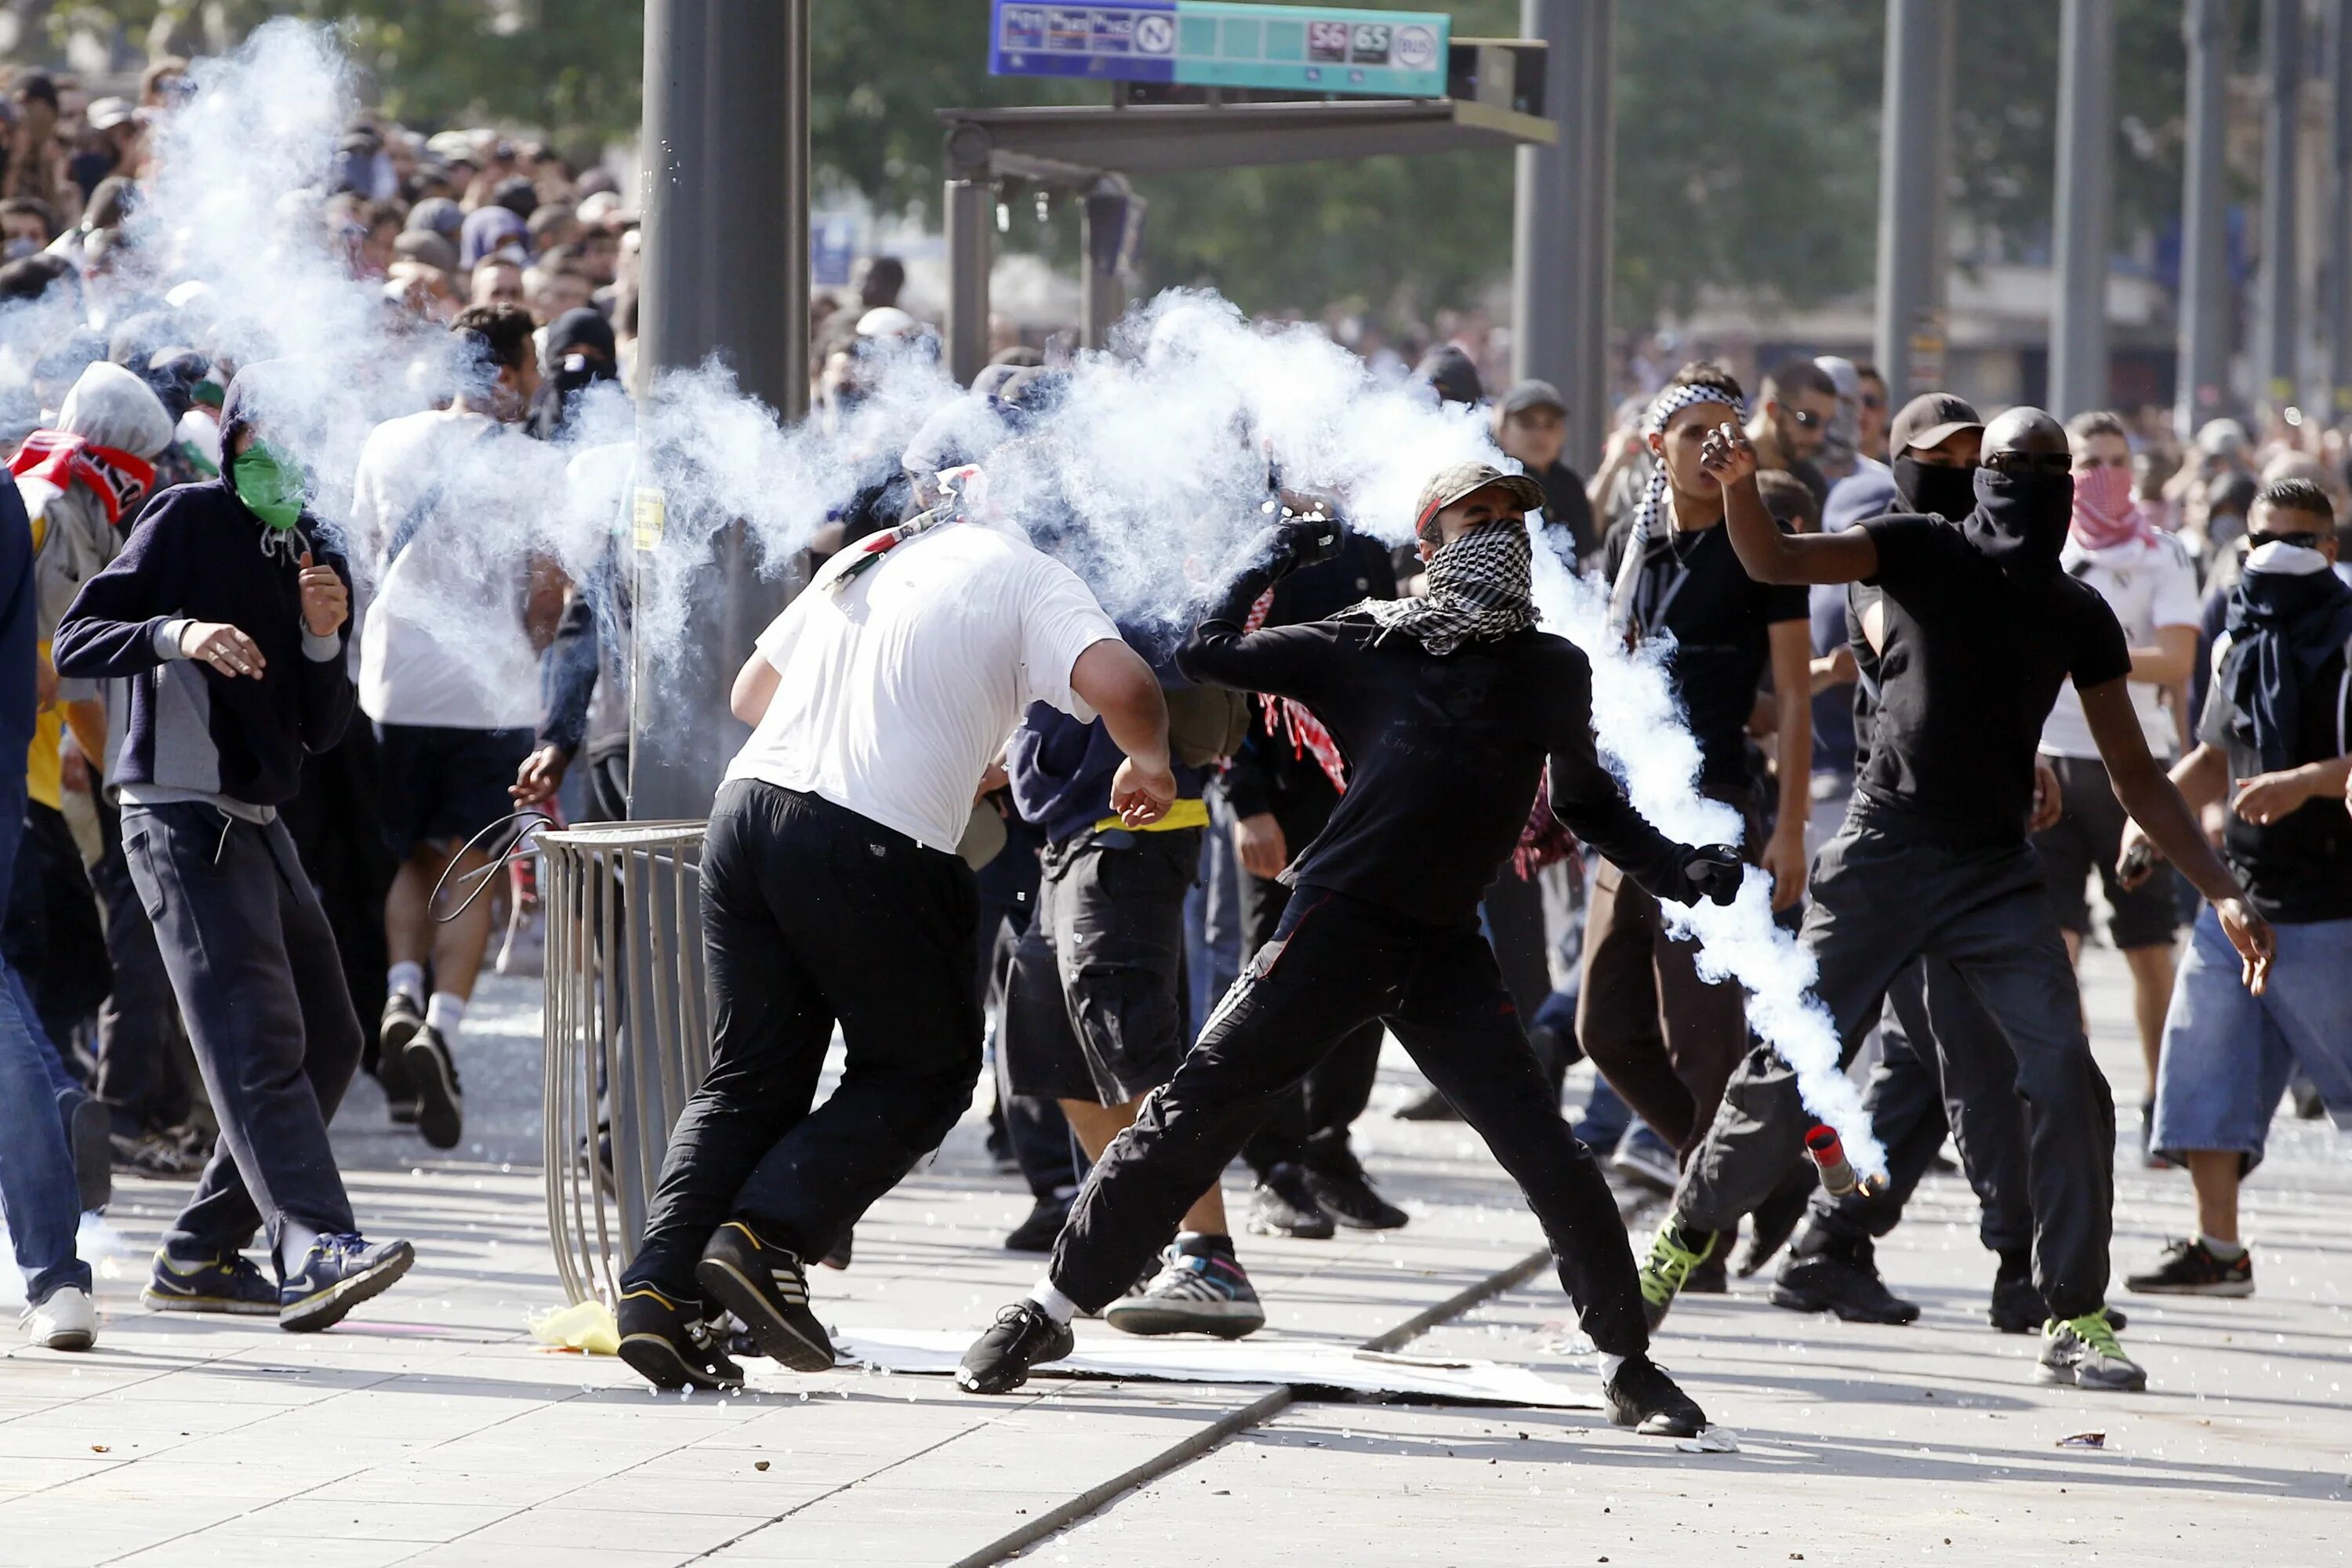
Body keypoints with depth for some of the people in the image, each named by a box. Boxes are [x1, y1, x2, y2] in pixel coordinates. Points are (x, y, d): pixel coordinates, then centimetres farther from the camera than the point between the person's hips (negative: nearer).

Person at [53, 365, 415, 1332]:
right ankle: (316, 1249, -32)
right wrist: (175, 633, -28)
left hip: (257, 823, 9)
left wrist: (324, 637, -5)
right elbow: (75, 641, -12)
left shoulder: (312, 552, 16)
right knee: (257, 1036, -20)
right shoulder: (187, 519, -5)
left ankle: (198, 1258, 17)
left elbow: (319, 732, 12)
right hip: (183, 816, -9)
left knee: (328, 1043, 11)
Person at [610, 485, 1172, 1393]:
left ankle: (662, 1285, -3)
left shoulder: (866, 560, 24)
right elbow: (1118, 683, -13)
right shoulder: (1028, 576, 4)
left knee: (750, 1078, 13)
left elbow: (750, 693, 32)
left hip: (749, 806, 6)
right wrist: (1148, 765, 10)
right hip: (876, 845, -6)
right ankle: (767, 1235, -6)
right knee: (925, 1072, 11)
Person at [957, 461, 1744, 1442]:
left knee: (1546, 1154, -6)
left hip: (1444, 952, 2)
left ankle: (1626, 1362, 7)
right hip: (1336, 922, -2)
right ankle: (1052, 1308, 7)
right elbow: (1206, 654, 4)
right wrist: (1270, 566, 2)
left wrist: (1676, 869, 10)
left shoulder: (1551, 672, 11)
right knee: (1191, 1117, -4)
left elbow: (1587, 803, 23)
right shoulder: (1367, 649, 3)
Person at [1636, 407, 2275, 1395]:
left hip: (1996, 872, 2)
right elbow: (1773, 562, -14)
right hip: (1882, 857, -2)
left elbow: (2136, 776, 9)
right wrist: (1738, 483, -36)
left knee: (2066, 1079, -10)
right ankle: (1686, 1239, 22)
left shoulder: (2081, 618, 6)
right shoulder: (1924, 553, -3)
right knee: (1789, 1068, -1)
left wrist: (2223, 893, 1)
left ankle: (2074, 1320, -1)